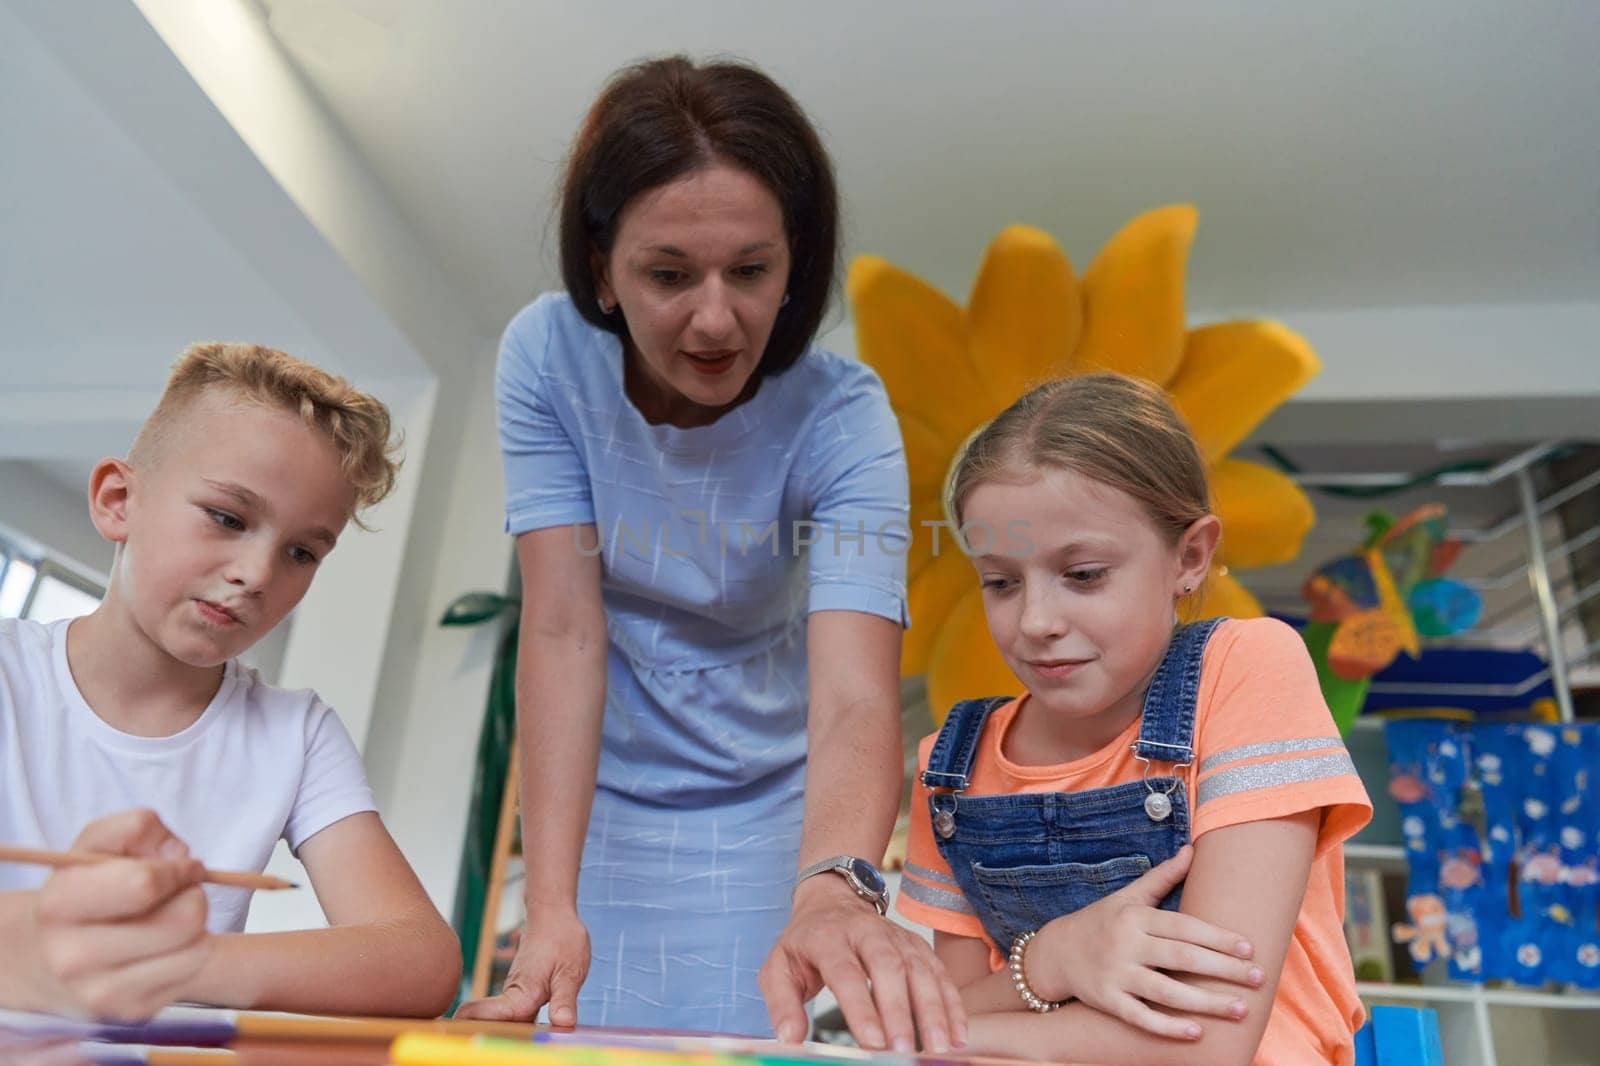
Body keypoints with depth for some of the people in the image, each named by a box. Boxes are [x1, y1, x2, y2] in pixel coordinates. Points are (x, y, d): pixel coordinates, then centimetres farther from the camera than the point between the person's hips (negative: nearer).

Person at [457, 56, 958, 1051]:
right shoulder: (547, 356, -17)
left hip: (767, 820, -1)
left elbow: (854, 698, -34)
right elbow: (564, 630, -21)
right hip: (603, 808, 1)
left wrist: (835, 888, -54)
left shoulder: (843, 417, -22)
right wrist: (550, 906, -29)